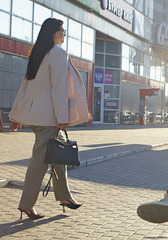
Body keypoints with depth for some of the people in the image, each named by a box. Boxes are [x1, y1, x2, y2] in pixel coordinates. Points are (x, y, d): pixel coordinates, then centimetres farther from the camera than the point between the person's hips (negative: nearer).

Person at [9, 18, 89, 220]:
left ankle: (63, 195, 24)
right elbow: (59, 87, -18)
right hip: (47, 115, -9)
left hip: (33, 112, 9)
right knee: (41, 157, -4)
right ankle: (26, 204, 1)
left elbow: (25, 84, 17)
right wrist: (63, 117, -18)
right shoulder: (59, 54, -10)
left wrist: (17, 115, 18)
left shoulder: (38, 53, 17)